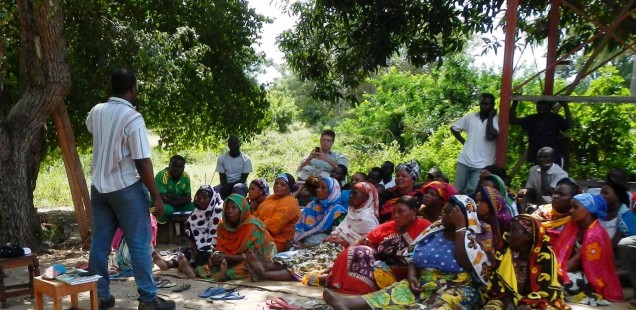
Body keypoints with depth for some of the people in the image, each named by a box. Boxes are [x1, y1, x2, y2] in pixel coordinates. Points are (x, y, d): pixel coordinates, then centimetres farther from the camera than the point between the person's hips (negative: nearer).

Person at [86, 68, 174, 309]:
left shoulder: (96, 112, 4)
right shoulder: (132, 118, -17)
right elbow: (143, 163, -18)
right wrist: (156, 196, -12)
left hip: (99, 186, 7)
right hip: (125, 187, -7)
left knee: (99, 242, 11)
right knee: (139, 244, 0)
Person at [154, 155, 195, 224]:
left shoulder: (186, 177, -4)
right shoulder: (162, 175, -22)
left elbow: (188, 197, -3)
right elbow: (162, 198, -27)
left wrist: (172, 197, -20)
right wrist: (180, 197, -15)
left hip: (179, 206, 5)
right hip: (161, 206, -5)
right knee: (167, 210, -36)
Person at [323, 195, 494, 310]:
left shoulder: (478, 235, 0)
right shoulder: (435, 230, 14)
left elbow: (465, 263, -17)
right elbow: (414, 257, 14)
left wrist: (460, 227, -13)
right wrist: (412, 275, -7)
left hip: (456, 290, -5)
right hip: (423, 284, 5)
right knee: (399, 292, -20)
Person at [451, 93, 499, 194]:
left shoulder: (496, 119, -3)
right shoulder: (470, 116, 7)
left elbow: (490, 136, -19)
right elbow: (453, 128, 16)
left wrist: (490, 117, -11)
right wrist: (464, 142, 7)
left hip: (482, 164, -3)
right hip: (464, 160, 3)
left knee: (472, 193, -7)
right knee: (457, 191, 7)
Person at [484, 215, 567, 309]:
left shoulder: (545, 256, -10)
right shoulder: (504, 252, 0)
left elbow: (547, 290, -13)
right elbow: (496, 280, -1)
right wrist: (508, 302, -17)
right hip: (510, 300, 2)